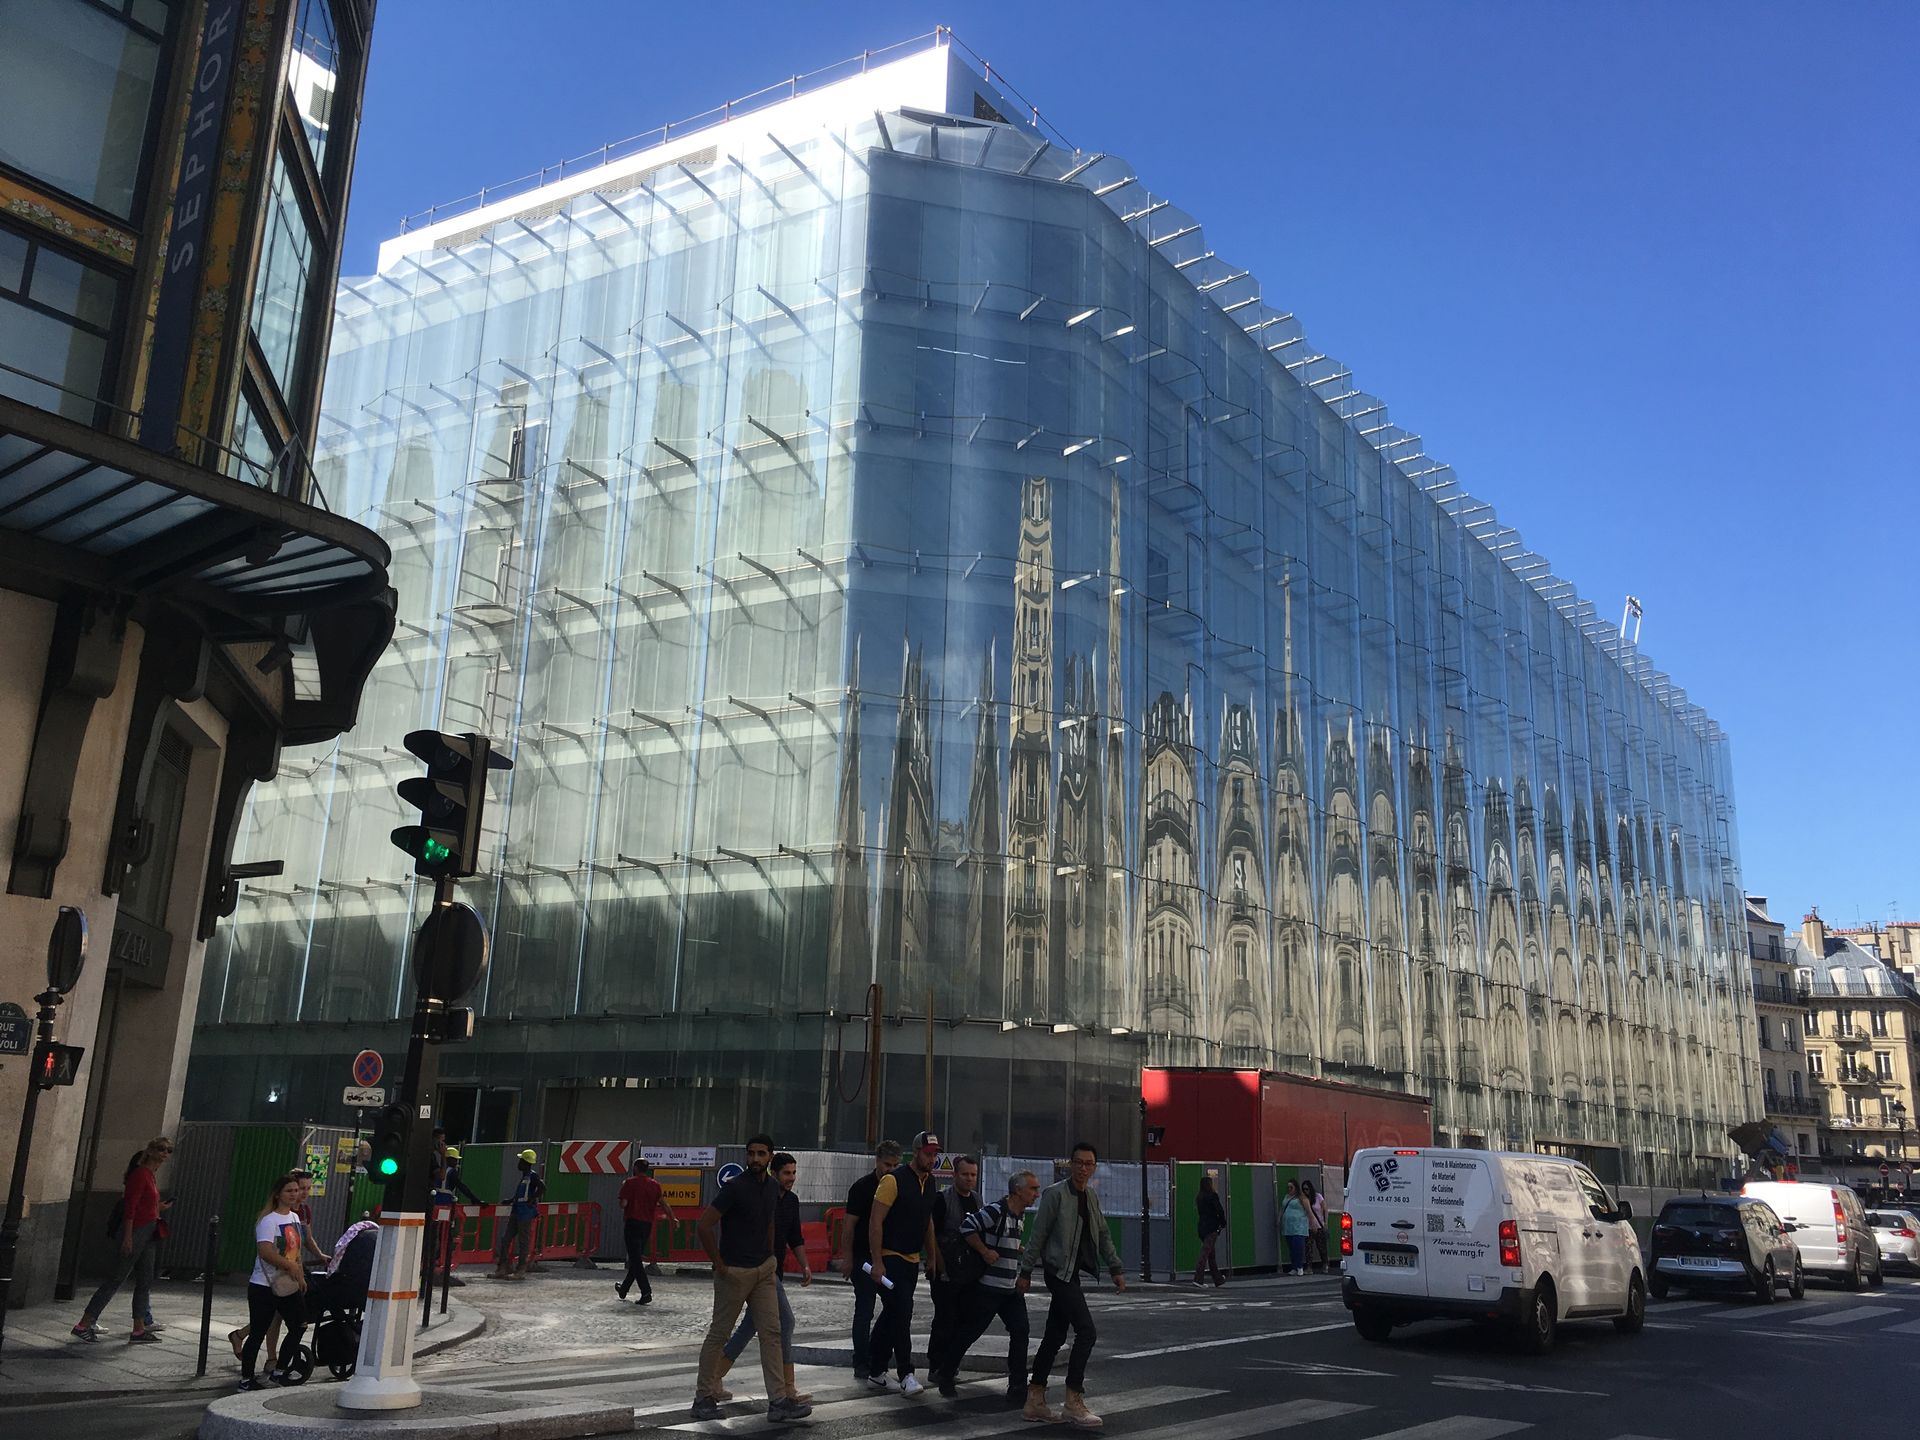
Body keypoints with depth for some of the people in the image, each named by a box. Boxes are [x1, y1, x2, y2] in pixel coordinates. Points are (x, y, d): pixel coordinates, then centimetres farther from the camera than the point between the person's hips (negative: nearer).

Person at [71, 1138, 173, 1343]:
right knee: (115, 1280, -5)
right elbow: (130, 1207, -19)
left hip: (147, 1235, 10)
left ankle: (139, 1329, 10)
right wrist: (128, 1237, -22)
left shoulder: (150, 1176, 16)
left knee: (145, 1282, 8)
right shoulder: (140, 1174, -13)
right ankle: (83, 1325, 2)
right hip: (135, 1232, -10)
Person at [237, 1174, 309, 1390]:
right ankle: (246, 1379, 12)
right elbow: (265, 1251, -27)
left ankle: (279, 1371, 20)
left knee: (299, 1327, 7)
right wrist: (290, 1266, -26)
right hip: (264, 1287, -8)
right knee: (257, 1334, -1)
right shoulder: (268, 1221, -14)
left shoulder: (295, 1218, 12)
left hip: (288, 1286, 8)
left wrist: (300, 1276, 11)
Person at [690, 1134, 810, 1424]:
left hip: (764, 1269, 7)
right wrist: (719, 1264, -15)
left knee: (771, 1332, 2)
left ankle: (778, 1401, 3)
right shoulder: (735, 1187, -16)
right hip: (734, 1271, -6)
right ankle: (704, 1398, 17)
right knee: (719, 1334, 4)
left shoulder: (772, 1187, 6)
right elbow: (704, 1226, -20)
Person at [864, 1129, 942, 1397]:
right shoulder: (894, 1181, -16)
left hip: (912, 1259, 8)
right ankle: (906, 1375, -10)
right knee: (901, 1314, -14)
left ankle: (876, 1372, 19)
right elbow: (875, 1222, -17)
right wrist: (877, 1262, -20)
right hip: (890, 1257, -8)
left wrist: (931, 1257, 19)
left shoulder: (929, 1183, 9)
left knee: (892, 1315, 12)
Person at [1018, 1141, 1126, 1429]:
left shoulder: (1092, 1197, 12)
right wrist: (1026, 1272, -7)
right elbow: (1038, 1235, -9)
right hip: (1059, 1272, -8)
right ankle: (1074, 1404, -11)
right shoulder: (1055, 1194, -11)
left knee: (1055, 1335, 11)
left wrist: (1115, 1269, 14)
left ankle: (1035, 1401, 18)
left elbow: (1103, 1235, 19)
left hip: (1072, 1273, 8)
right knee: (1086, 1331, -15)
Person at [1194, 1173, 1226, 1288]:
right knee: (1206, 1252, -9)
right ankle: (1198, 1278, -17)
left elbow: (1200, 1212, 13)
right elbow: (1220, 1210, -12)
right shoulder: (1213, 1195, -10)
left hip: (1202, 1227, 7)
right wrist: (1223, 1223, 4)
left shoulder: (1199, 1197, 11)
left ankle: (1218, 1280, 24)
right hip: (1212, 1227, -7)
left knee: (1211, 1254, 15)